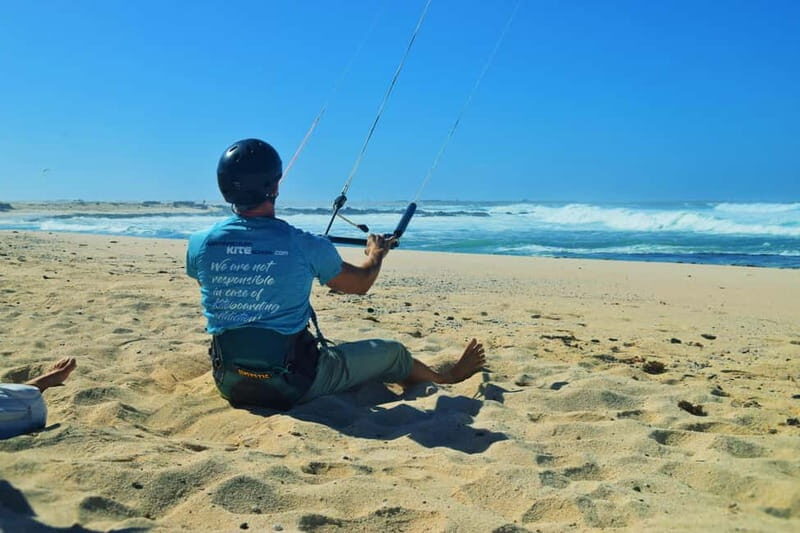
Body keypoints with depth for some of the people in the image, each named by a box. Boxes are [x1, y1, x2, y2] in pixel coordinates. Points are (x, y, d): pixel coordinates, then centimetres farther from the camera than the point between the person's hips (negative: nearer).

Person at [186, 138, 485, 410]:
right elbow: (360, 284, 0)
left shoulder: (200, 244, -9)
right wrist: (377, 255, 22)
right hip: (290, 387, -4)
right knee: (391, 353, 16)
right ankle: (446, 378, 45)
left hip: (228, 385, 5)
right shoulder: (306, 246, -18)